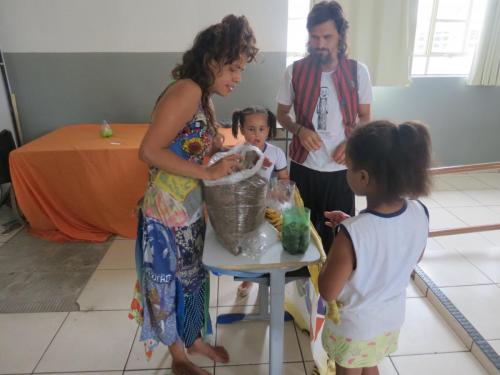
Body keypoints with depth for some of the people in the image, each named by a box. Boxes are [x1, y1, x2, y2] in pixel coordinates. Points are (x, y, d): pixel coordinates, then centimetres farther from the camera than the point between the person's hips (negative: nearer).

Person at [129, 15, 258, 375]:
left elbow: (192, 154, 10)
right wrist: (208, 172, -26)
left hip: (191, 207, 9)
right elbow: (149, 151, -26)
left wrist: (225, 164, 0)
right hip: (167, 210, -9)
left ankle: (195, 338, 46)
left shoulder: (204, 98, 9)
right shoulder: (187, 90, -19)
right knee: (171, 282, 11)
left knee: (194, 276, 23)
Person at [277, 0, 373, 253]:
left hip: (341, 168, 0)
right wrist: (299, 130, -15)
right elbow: (282, 113, 6)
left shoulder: (357, 72, -4)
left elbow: (365, 117, 5)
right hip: (303, 165, 0)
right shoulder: (295, 71, -5)